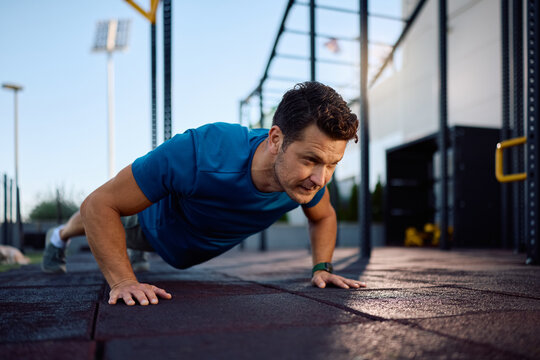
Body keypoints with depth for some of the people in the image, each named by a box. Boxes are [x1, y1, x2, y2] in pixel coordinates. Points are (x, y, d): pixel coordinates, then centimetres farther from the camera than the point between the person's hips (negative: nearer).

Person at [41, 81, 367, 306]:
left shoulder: (311, 173, -35)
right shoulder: (198, 154, -52)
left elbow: (324, 216, -9)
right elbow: (99, 205, -42)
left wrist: (323, 268, -22)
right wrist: (122, 281, -47)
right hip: (159, 227, -4)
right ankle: (62, 236, 66)